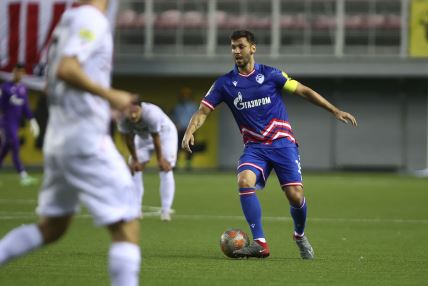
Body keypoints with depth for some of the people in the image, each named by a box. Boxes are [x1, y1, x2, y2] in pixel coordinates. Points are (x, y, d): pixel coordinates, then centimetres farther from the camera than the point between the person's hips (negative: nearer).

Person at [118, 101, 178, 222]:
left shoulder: (151, 114, -44)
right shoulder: (122, 120, -31)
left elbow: (156, 139, -31)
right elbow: (129, 140, -16)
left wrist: (160, 159, -19)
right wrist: (135, 159, -7)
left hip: (165, 133, -4)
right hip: (143, 136, 4)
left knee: (165, 168, -15)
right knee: (134, 168, -3)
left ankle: (165, 210, -16)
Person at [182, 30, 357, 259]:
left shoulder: (270, 75, 0)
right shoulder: (225, 83, 3)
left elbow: (304, 91, 6)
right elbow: (203, 111, 1)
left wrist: (335, 111, 1)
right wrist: (190, 132, -19)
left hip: (282, 143, -1)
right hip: (254, 147, 1)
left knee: (295, 195, -12)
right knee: (244, 182, -28)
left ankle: (300, 236, 21)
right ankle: (260, 244, -24)